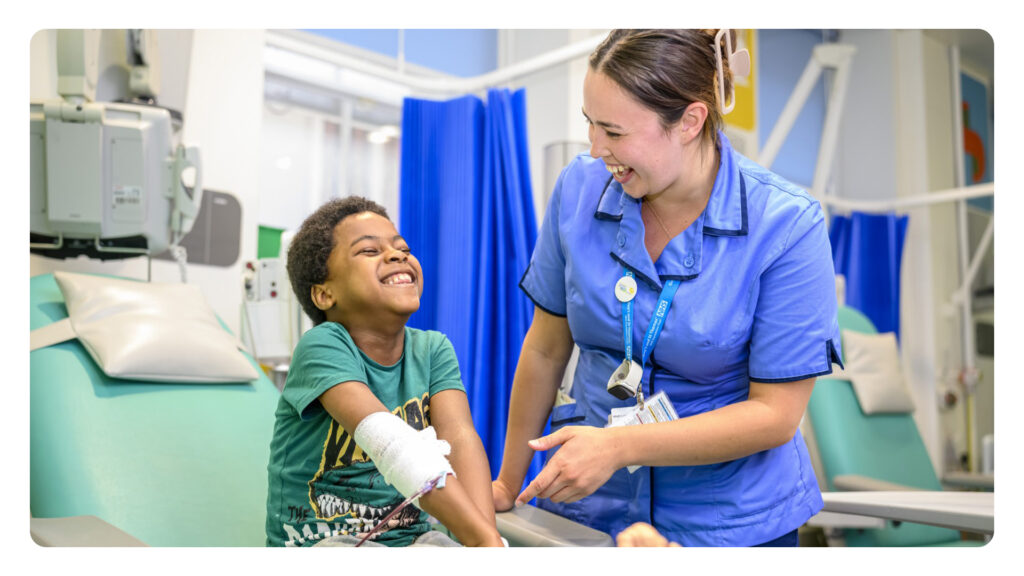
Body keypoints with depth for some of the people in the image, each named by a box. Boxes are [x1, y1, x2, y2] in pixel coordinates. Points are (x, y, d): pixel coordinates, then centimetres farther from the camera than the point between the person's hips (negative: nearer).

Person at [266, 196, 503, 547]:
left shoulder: (432, 350, 2)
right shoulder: (323, 345, -15)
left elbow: (459, 438, -15)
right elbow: (392, 446, -29)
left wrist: (488, 538, -30)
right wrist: (482, 536, -35)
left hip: (411, 537, 4)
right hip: (318, 541, -3)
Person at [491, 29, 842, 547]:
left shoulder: (786, 226, -18)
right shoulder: (579, 188, -9)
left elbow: (775, 414, -15)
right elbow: (546, 350, 0)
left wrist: (619, 446, -23)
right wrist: (509, 483, 9)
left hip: (731, 520, -2)